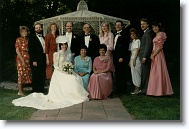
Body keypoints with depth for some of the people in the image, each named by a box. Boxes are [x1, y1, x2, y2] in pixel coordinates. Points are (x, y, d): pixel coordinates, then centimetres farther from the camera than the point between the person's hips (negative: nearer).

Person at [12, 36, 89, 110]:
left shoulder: (69, 53, 12)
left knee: (74, 80, -19)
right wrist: (63, 70, -18)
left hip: (68, 73, 5)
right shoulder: (57, 54, -6)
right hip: (59, 73, -5)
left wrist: (69, 69, -3)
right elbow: (56, 66, -7)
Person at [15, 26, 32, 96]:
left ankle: (21, 90, 16)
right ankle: (20, 91, 3)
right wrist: (22, 60, -14)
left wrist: (29, 59, 3)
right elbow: (17, 50, -8)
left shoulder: (28, 40, 13)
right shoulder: (18, 39, -3)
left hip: (27, 59, 6)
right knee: (21, 74, -4)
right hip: (21, 59, -6)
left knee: (26, 74, 6)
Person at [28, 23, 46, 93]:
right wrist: (33, 60, -16)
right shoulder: (32, 37, -3)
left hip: (43, 60, 6)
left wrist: (46, 58, 8)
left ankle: (42, 90, 19)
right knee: (35, 76, 0)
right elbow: (31, 50, -9)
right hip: (36, 60, -6)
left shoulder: (43, 37, 17)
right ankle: (35, 91, 10)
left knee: (43, 76, 9)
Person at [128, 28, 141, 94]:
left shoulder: (138, 41, -5)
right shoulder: (131, 42, 18)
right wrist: (130, 61, 10)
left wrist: (134, 59, -16)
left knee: (136, 73, -8)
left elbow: (137, 50, -11)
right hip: (132, 59, 8)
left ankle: (137, 89, -4)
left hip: (136, 59, -8)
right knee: (133, 73, 5)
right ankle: (136, 88, 9)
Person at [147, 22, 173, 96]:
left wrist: (153, 55, -17)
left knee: (158, 72, -7)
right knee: (156, 72, 9)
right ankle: (158, 90, 13)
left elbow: (160, 47, -16)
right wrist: (152, 55, 11)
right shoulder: (157, 35, 18)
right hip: (155, 55, 10)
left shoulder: (160, 34, -10)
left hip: (158, 55, -10)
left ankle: (160, 91, -3)